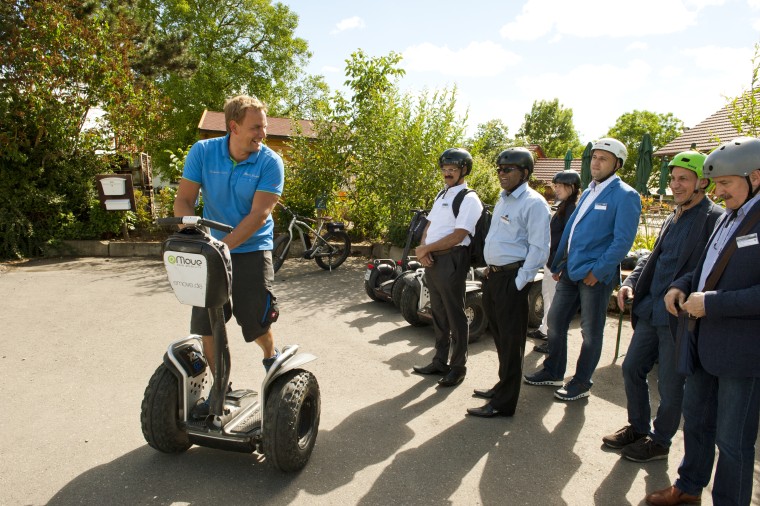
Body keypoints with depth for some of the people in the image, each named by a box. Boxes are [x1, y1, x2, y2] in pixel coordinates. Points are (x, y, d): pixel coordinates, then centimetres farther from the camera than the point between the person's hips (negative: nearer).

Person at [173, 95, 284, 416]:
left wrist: (222, 246, -28)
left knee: (256, 321, 1)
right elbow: (184, 200, -7)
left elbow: (258, 214, -20)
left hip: (251, 251, -2)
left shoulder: (270, 162, -13)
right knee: (206, 323, 5)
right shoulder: (202, 152, -5)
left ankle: (271, 357, 37)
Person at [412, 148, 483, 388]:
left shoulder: (469, 199, -11)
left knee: (455, 316, 2)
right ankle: (440, 361, 30)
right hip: (431, 260, 9)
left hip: (451, 260, -8)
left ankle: (458, 366, 16)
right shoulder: (441, 195, 17)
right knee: (438, 314, 17)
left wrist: (425, 249, -15)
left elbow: (457, 236, -19)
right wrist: (423, 248, -4)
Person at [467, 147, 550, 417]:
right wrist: (490, 269, 16)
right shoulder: (503, 200, 17)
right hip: (492, 276, 9)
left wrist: (519, 283, -17)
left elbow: (539, 249, -16)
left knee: (511, 342, 1)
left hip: (511, 280, -9)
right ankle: (503, 387, 35)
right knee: (500, 337, 19)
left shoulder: (533, 203, -12)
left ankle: (503, 403, 11)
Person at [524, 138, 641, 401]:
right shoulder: (588, 192, 15)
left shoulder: (625, 196, -11)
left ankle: (581, 383, 22)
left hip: (596, 275, -8)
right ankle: (552, 371, 31)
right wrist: (557, 265, 15)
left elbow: (622, 241, -17)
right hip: (570, 271, 8)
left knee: (591, 332, 7)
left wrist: (597, 271, -18)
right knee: (555, 321, 14)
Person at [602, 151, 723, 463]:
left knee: (670, 385, 7)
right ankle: (638, 428, 34)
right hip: (650, 311, 8)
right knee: (631, 368, 15)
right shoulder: (673, 218, 15)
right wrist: (631, 282, 5)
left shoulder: (715, 219, -12)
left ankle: (660, 441, 27)